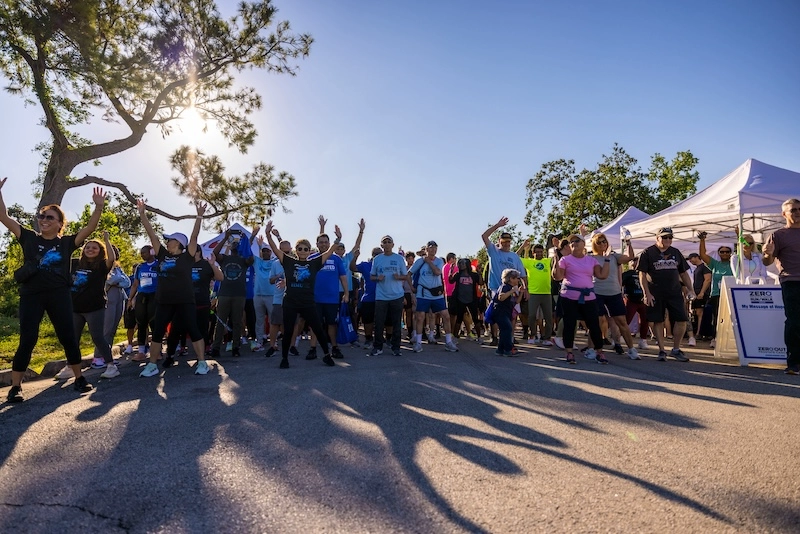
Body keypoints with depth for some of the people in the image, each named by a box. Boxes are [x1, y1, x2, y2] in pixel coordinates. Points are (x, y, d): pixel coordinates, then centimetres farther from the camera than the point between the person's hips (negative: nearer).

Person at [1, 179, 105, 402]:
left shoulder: (67, 242, 5)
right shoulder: (29, 238, 8)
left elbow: (89, 228, -5)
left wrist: (98, 207, -18)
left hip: (59, 295, 0)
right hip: (31, 295, 0)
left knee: (68, 337, 4)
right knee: (27, 340, 0)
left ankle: (79, 378, 16)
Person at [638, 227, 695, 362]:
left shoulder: (676, 252, 13)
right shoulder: (647, 253, -1)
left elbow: (683, 273, 17)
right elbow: (642, 275, -5)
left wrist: (690, 289, 6)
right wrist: (647, 293, -13)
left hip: (675, 293, 4)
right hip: (655, 294, -4)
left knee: (682, 320, -1)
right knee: (658, 321, 1)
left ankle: (676, 349, 15)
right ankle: (661, 351, 12)